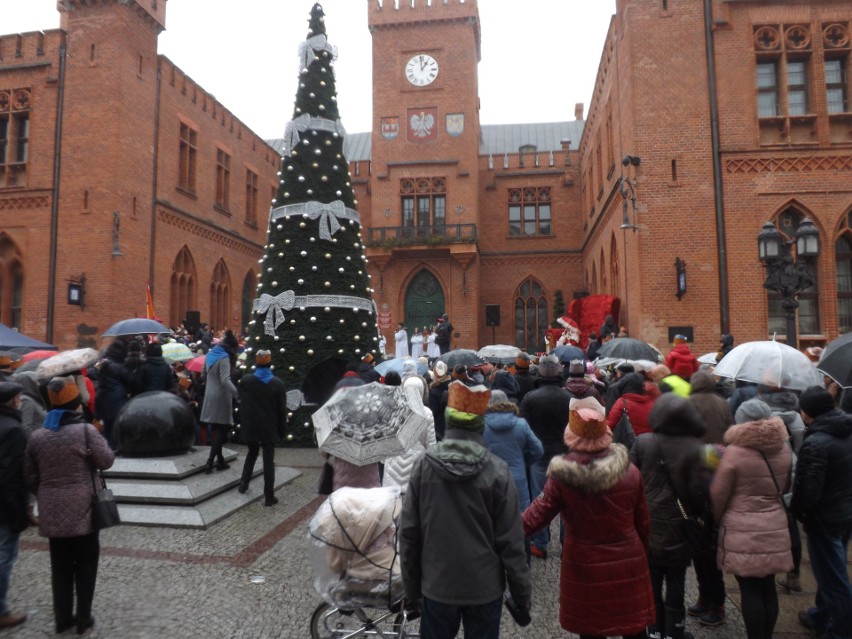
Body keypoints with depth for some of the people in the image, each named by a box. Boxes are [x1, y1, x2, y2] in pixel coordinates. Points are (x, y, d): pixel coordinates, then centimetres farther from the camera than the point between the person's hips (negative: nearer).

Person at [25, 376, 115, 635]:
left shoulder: (36, 436, 2)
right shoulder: (86, 430, -14)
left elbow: (31, 478, 7)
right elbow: (106, 461, -11)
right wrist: (99, 437, 3)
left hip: (51, 511, 4)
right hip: (81, 509, -4)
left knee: (60, 565, 16)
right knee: (85, 562, 10)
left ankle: (62, 617, 24)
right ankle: (83, 617, 18)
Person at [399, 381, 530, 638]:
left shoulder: (423, 465, -12)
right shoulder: (497, 470, -16)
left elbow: (408, 532, -5)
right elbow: (510, 539, -11)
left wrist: (411, 585, 8)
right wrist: (521, 592, 2)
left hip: (437, 584, 1)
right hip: (485, 586, -1)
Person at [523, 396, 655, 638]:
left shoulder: (561, 477, -18)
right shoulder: (631, 472, -11)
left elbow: (536, 516, -13)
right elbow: (643, 524, -1)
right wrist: (643, 557, 15)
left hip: (584, 569, -1)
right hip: (628, 566, 2)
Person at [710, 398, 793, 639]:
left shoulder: (734, 452, -16)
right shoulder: (784, 449, 1)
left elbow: (718, 494, -9)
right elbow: (784, 486, 17)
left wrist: (719, 519, 9)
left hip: (742, 529, -5)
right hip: (775, 527, 6)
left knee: (750, 590, 4)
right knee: (768, 586, 15)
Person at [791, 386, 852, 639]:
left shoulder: (815, 443, -27)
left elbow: (807, 489, -24)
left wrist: (795, 511, -7)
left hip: (825, 518, -9)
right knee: (830, 571, 24)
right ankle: (821, 617, 40)